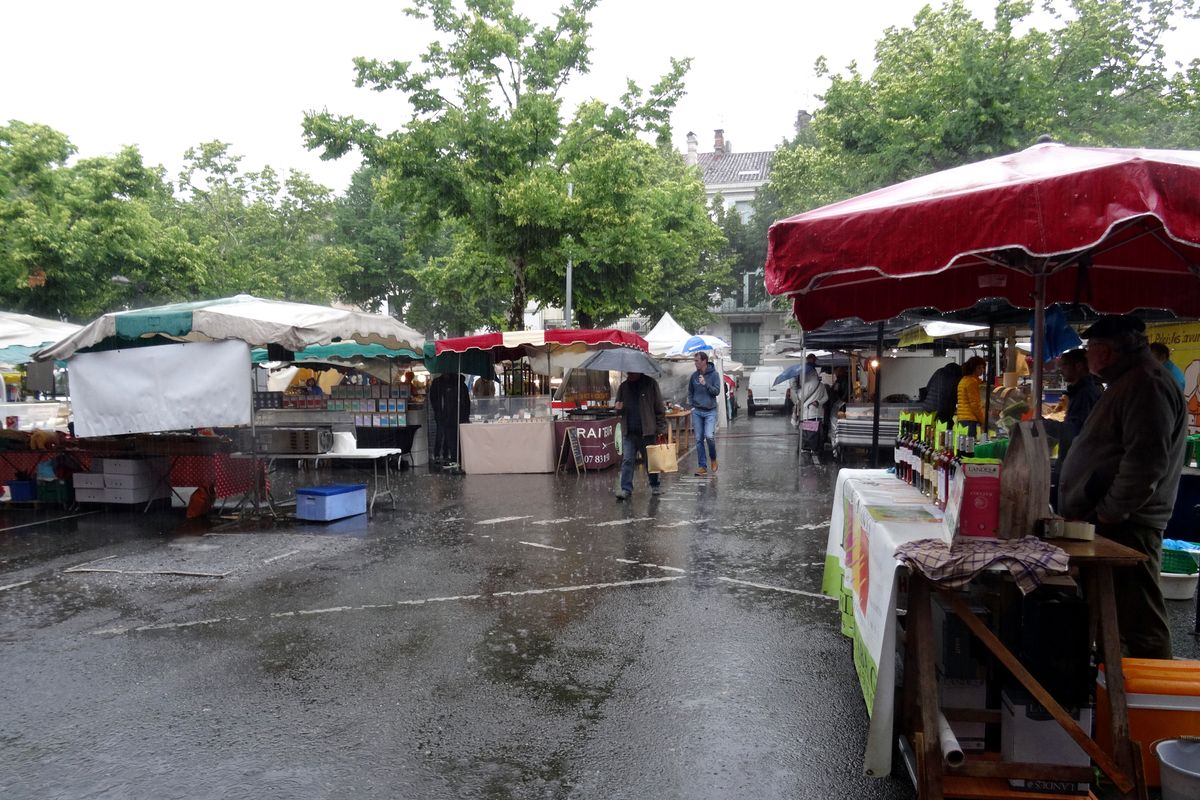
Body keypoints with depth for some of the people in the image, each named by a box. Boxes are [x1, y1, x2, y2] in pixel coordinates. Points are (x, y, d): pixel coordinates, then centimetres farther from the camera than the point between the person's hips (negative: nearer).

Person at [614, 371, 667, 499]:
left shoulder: (650, 384, -3)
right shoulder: (623, 386, 10)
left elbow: (660, 408, -3)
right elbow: (619, 410, 20)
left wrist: (661, 428, -8)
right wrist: (618, 409, -5)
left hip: (647, 431, -3)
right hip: (628, 432, 3)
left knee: (650, 460, 9)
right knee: (627, 460, -3)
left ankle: (654, 486, 27)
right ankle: (626, 489, 1)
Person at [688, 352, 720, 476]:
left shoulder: (714, 374, -3)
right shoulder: (694, 376, 6)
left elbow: (717, 391, -7)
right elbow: (690, 392, 16)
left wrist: (705, 384, -20)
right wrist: (691, 405, 4)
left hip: (710, 411, -3)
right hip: (697, 411, 3)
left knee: (709, 436, -16)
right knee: (699, 440, 3)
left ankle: (713, 458, 12)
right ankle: (702, 466, 11)